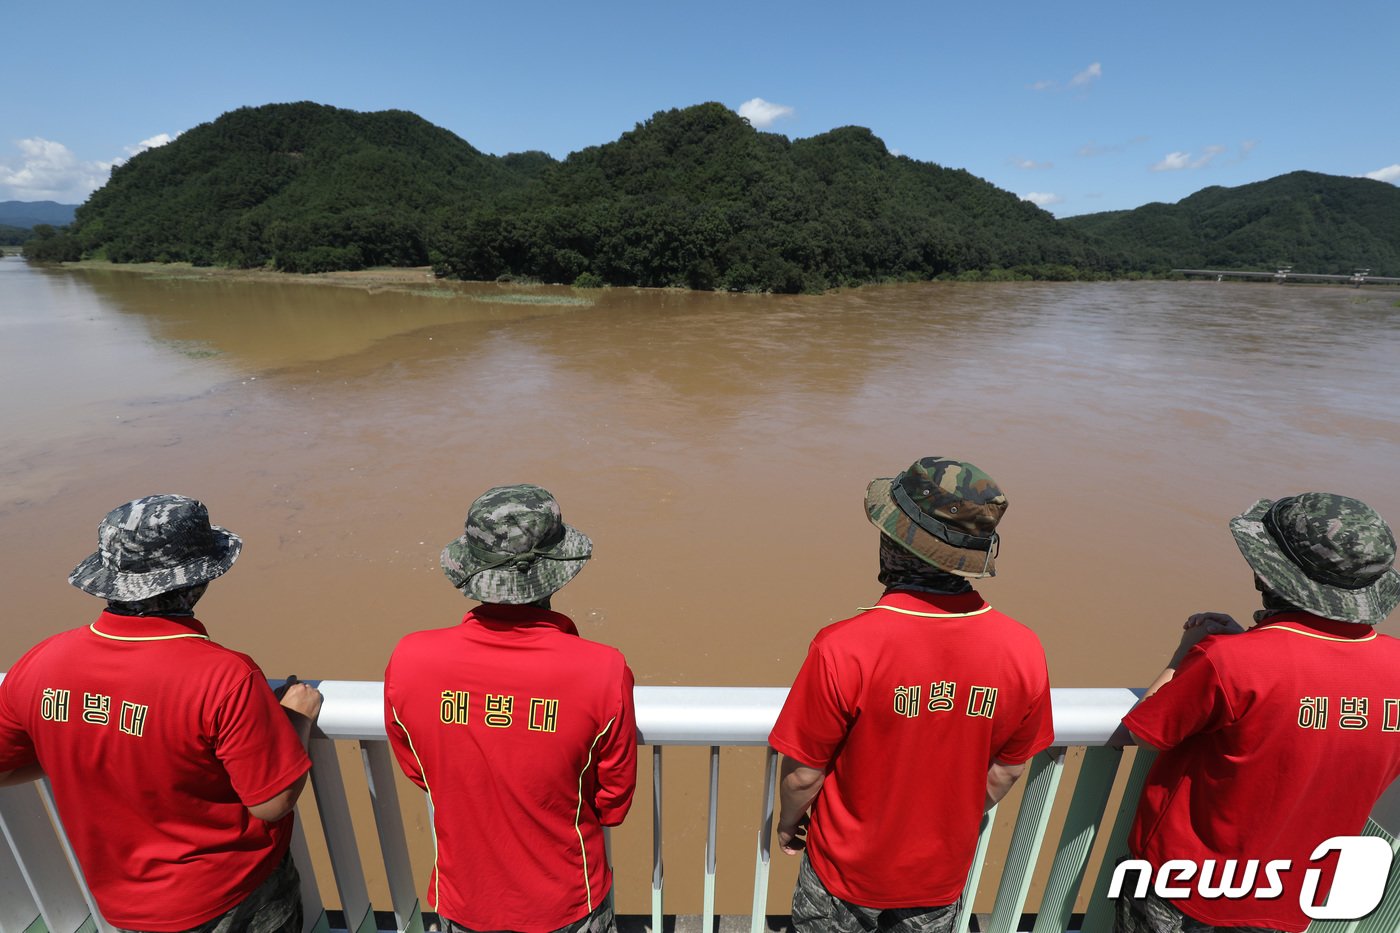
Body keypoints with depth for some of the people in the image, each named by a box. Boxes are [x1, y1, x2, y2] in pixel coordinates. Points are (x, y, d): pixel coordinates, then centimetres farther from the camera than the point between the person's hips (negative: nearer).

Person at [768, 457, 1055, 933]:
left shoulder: (842, 649, -35)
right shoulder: (1023, 651, -22)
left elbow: (803, 774, -21)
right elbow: (1006, 771, -5)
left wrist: (788, 822, 1)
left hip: (846, 872, -3)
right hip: (942, 875, 3)